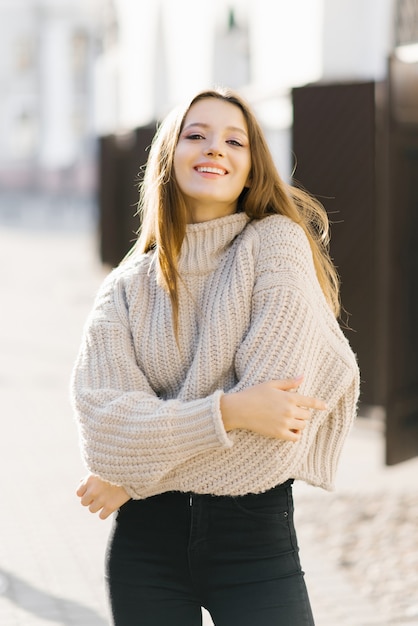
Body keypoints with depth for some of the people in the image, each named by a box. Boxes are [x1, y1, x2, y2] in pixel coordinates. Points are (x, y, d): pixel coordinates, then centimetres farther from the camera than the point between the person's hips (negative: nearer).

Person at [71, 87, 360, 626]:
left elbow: (277, 395, -13)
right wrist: (226, 412, -21)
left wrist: (135, 474, -6)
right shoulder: (128, 287, 5)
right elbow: (100, 419, -8)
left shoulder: (277, 242, -4)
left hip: (254, 529, -3)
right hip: (146, 542, 3)